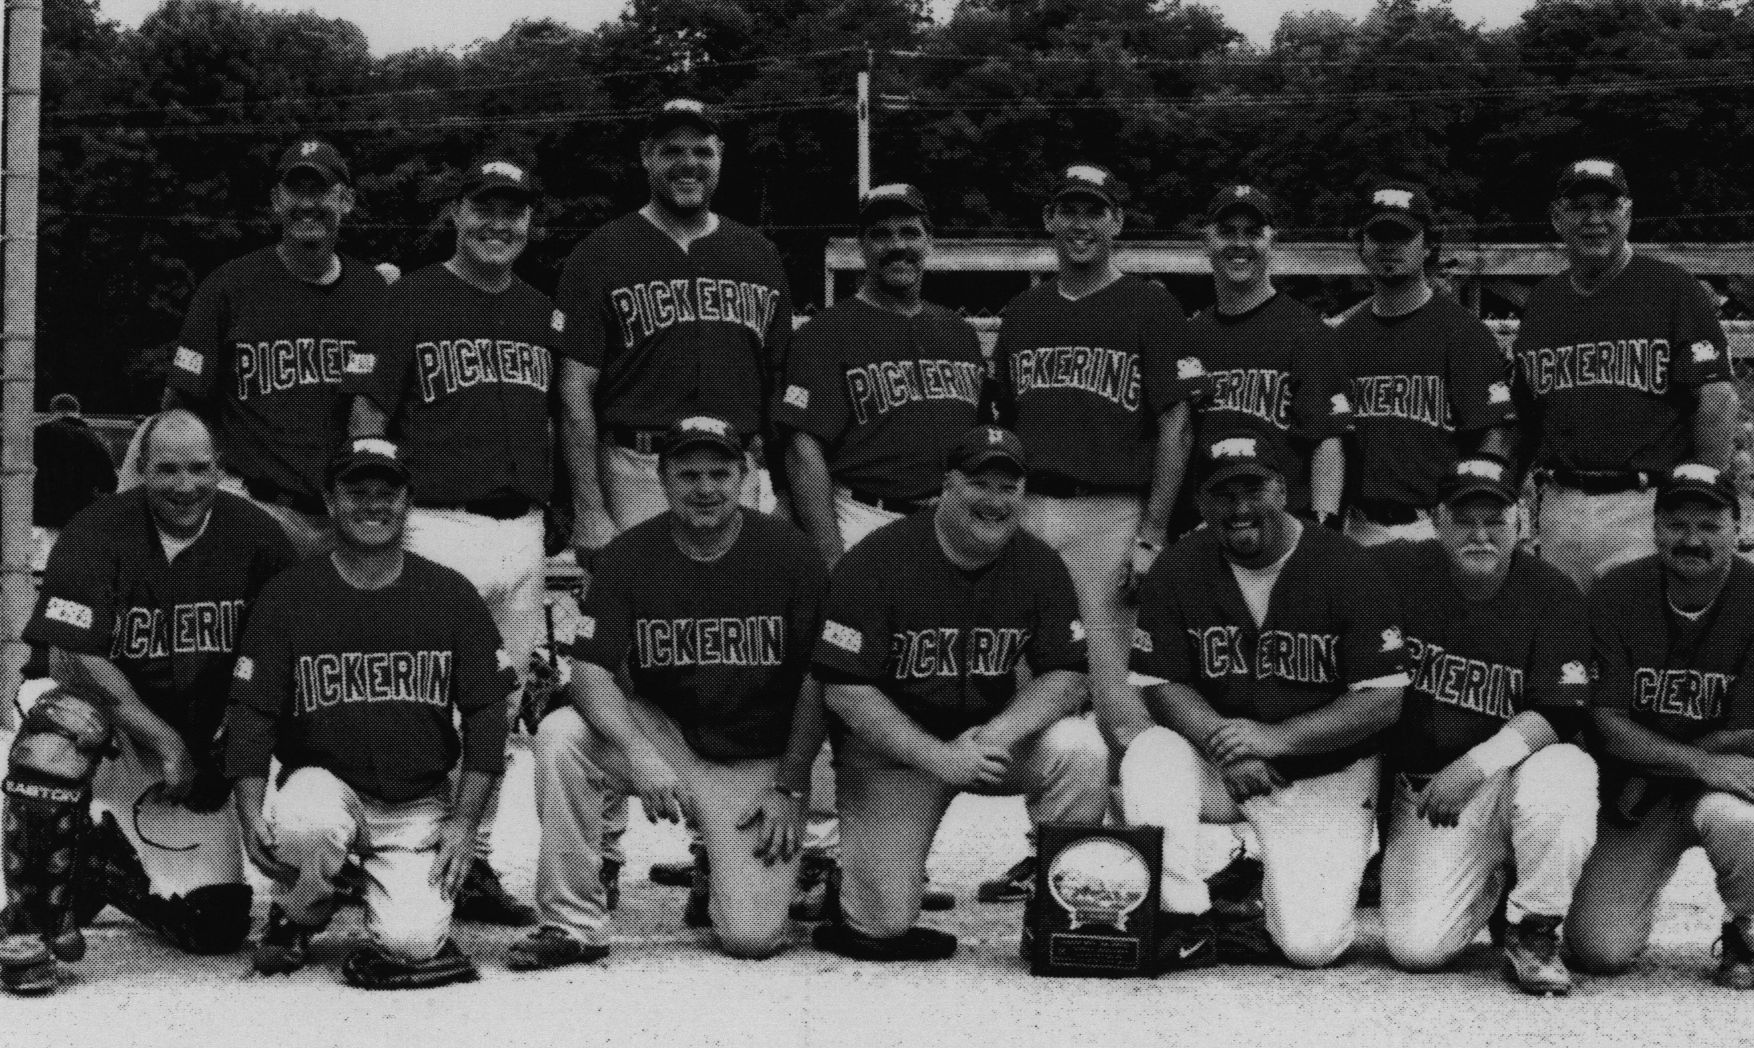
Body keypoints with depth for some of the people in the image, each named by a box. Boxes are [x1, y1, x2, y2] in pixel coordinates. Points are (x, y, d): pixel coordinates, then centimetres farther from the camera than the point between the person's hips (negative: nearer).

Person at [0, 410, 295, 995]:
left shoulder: (257, 537, -10)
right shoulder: (95, 535, -17)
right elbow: (70, 659, -21)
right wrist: (161, 739, -24)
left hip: (200, 741, 3)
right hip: (106, 714, -3)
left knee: (216, 926, -4)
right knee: (53, 739, -39)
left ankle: (95, 868, 24)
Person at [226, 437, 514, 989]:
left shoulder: (451, 594, 2)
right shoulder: (288, 596, -1)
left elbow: (485, 713, 3)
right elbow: (251, 712, -3)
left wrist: (464, 821, -6)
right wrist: (251, 814, -18)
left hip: (420, 805, 1)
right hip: (323, 781, 0)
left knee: (412, 940, -20)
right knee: (304, 825, -36)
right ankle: (295, 918, -1)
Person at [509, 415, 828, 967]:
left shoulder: (790, 553, -8)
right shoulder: (628, 555, -6)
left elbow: (817, 683, -4)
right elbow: (590, 673, -12)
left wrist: (789, 789, -8)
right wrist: (640, 756, -29)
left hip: (756, 760, -1)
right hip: (661, 732, 2)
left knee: (753, 937, -15)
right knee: (559, 735, -28)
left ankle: (732, 869, 24)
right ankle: (573, 924, -16)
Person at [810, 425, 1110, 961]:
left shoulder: (1040, 565, -3)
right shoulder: (875, 561, -16)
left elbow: (1066, 677, -4)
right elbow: (844, 689, -17)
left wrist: (999, 733, -25)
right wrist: (937, 758, -25)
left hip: (996, 735, 3)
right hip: (891, 749, -3)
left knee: (1081, 749, -27)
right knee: (882, 925, -14)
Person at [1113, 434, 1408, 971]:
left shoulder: (1349, 569, -10)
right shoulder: (1177, 570, -2)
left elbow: (1384, 701, -13)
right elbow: (1161, 685, -3)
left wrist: (1275, 737, -23)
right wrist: (1223, 744, -22)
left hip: (1324, 776, -2)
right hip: (1218, 764, 3)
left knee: (1312, 945, -19)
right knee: (1148, 757, -30)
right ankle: (1185, 922, -16)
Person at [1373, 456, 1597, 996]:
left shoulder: (1553, 596, -5)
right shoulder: (1393, 571, -3)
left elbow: (1559, 716, -13)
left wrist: (1476, 764, -24)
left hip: (1509, 780, -1)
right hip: (1423, 791, 1)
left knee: (1564, 772, -37)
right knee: (1417, 947, -15)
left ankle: (1534, 931, -11)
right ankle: (1486, 884, 22)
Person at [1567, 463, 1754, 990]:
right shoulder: (1615, 593, -7)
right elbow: (1606, 724, -11)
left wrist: (1651, 764, -15)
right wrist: (1700, 763, -24)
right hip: (1633, 795, 1)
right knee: (1599, 951, -12)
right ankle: (1632, 887, 26)